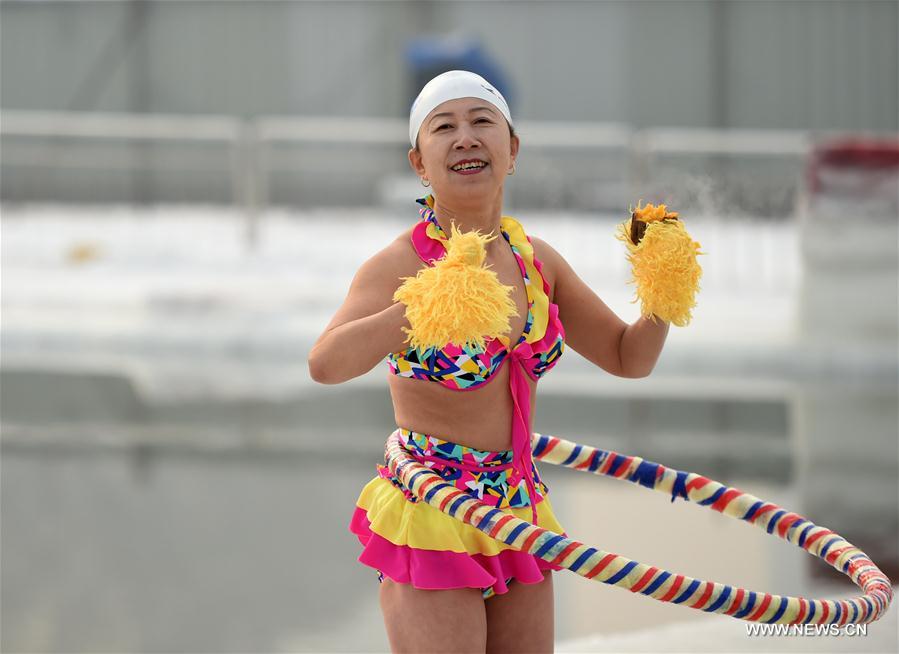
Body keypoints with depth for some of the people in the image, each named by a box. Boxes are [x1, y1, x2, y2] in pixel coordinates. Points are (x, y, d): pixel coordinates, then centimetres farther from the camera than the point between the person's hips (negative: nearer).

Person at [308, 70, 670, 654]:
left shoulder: (535, 260, 5)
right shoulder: (401, 265, -13)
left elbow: (630, 358, 16)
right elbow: (326, 363, -33)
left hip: (521, 512, 6)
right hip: (430, 520, -6)